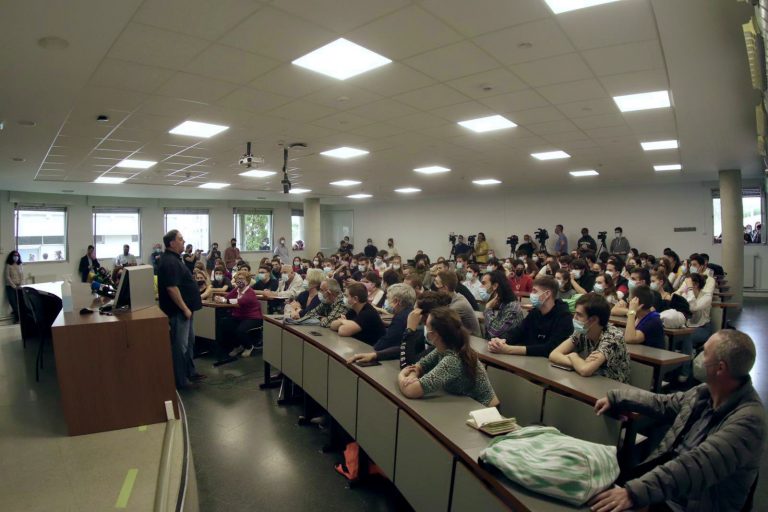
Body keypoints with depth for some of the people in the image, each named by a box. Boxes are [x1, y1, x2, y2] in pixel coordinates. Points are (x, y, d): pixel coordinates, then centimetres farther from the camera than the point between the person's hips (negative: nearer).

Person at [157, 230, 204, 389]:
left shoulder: (173, 259, 13)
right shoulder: (169, 262, -20)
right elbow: (171, 288, -26)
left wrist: (188, 307, 22)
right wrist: (185, 308, -23)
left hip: (184, 308, 11)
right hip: (178, 310, -11)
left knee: (189, 341, 20)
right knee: (179, 345, -1)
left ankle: (189, 372, 32)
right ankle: (179, 380, 9)